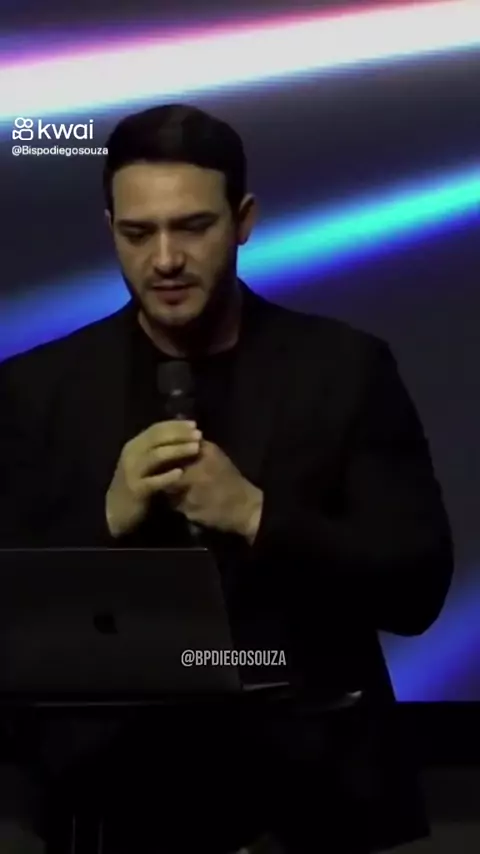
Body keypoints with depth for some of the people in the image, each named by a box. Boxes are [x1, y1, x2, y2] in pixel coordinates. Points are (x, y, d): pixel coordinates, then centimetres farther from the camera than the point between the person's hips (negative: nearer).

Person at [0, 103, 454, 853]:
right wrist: (109, 519, -15)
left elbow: (418, 588, -4)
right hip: (117, 783, 0)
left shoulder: (347, 368, 0)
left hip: (313, 781, 0)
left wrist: (255, 516, -17)